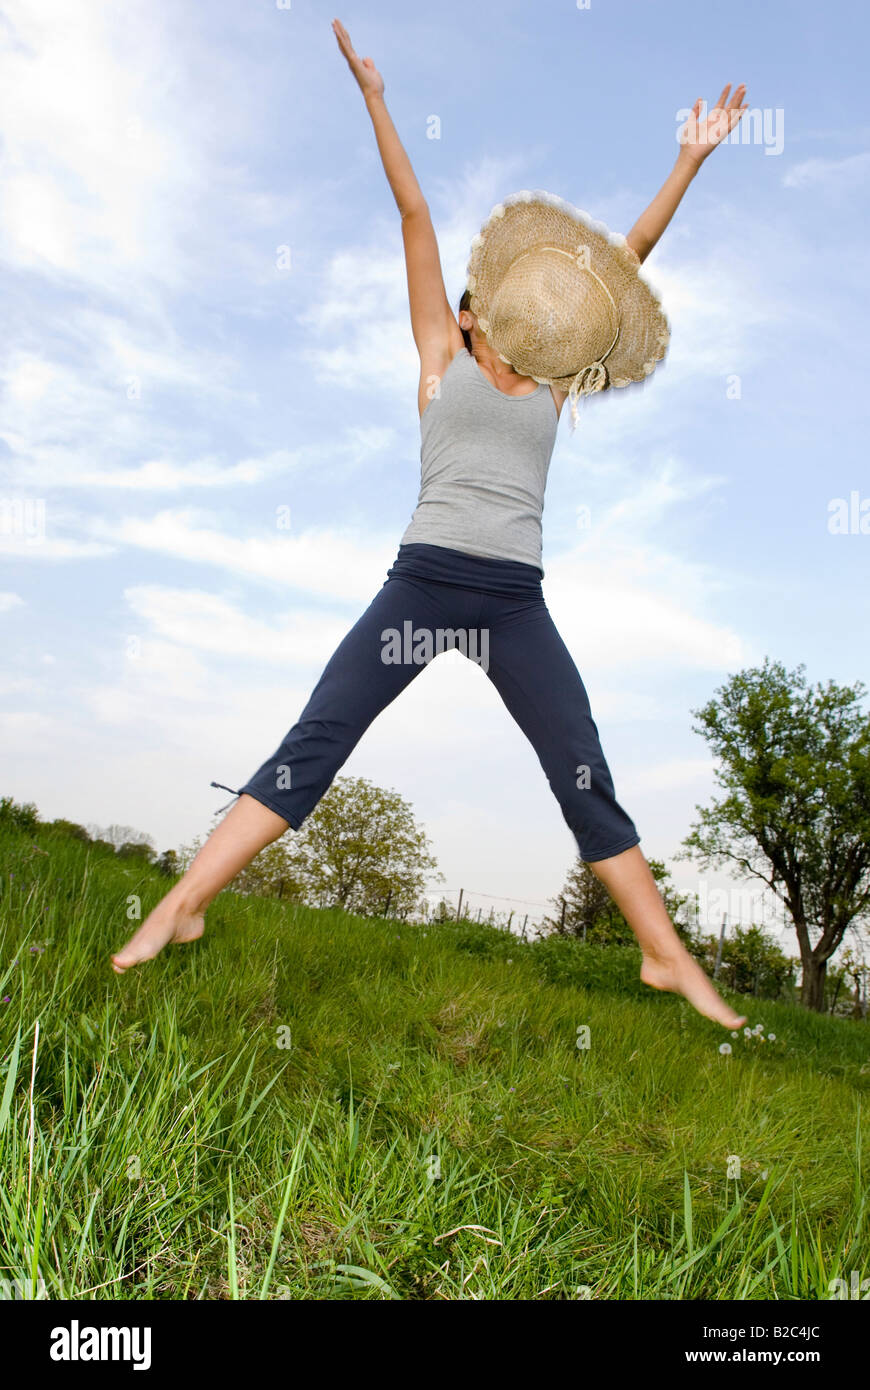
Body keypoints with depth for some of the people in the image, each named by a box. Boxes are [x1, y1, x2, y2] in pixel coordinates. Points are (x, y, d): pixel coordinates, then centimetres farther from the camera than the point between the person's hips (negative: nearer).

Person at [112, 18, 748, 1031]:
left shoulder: (552, 383, 20)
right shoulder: (442, 353, 15)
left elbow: (629, 255, 22)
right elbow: (413, 209, 12)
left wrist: (692, 160, 25)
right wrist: (374, 96, 13)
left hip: (515, 602, 3)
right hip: (424, 580, -2)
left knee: (585, 780, 4)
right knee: (312, 746, -8)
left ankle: (666, 957, 13)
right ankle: (181, 908, -3)